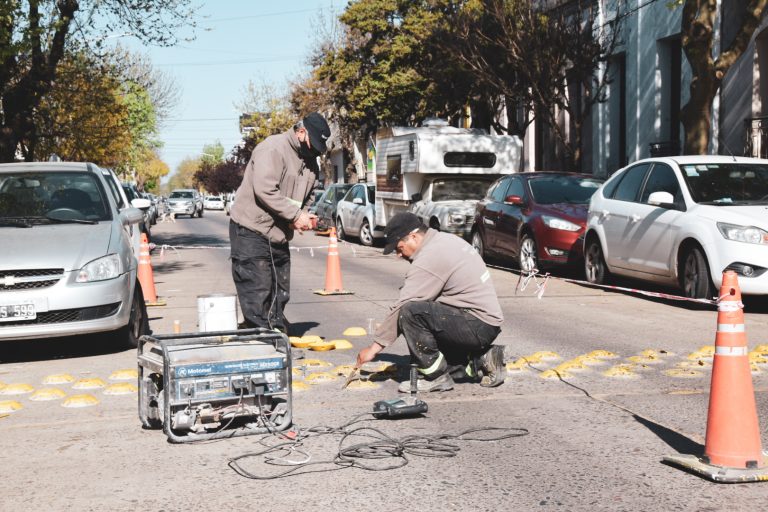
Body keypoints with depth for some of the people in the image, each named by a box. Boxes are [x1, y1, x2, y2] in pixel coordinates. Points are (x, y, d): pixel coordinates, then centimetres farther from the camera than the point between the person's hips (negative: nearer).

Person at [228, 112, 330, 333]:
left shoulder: (309, 160, 13)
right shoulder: (273, 148, -15)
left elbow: (306, 196, 21)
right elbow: (264, 190, -25)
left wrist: (304, 215, -1)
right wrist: (295, 215, -23)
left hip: (279, 234, 9)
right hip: (252, 231, -9)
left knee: (280, 293, 13)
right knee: (257, 291, -8)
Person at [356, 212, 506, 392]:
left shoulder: (430, 258, -16)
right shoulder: (448, 240, 13)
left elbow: (402, 307, -15)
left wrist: (374, 347, -8)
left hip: (478, 325, -10)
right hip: (487, 325, 10)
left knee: (410, 313, -22)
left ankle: (435, 377, -10)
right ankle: (480, 360, 13)